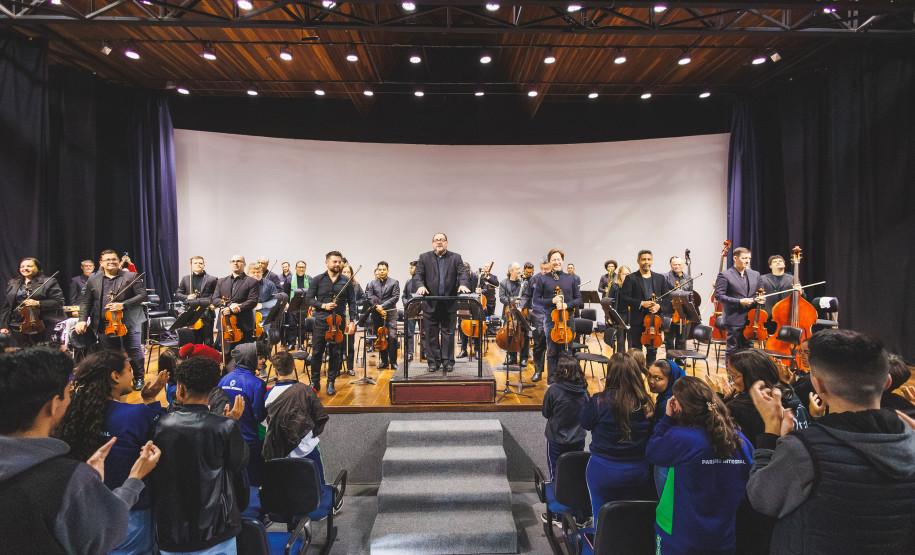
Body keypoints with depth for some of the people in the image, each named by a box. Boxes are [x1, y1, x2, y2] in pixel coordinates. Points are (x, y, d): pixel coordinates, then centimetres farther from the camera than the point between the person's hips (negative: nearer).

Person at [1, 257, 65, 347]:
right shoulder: (12, 284, 16)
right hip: (18, 327, 4)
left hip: (41, 325, -4)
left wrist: (38, 303, -18)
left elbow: (59, 301, -8)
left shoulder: (49, 282, 1)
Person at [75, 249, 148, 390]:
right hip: (105, 325, 3)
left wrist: (123, 305, -16)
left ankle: (139, 379, 13)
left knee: (134, 351, -2)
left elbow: (143, 296, -5)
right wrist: (82, 319, 3)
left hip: (128, 323, -3)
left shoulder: (131, 277, 1)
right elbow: (86, 303, 16)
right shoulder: (93, 280, 12)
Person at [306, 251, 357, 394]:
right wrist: (323, 305, -13)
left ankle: (331, 383, 19)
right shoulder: (318, 280, 5)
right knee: (317, 353, 4)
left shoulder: (346, 282, 7)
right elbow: (308, 299, 3)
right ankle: (315, 382, 20)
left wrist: (352, 321, -3)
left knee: (335, 354, 6)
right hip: (321, 322, -1)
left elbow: (352, 302, 6)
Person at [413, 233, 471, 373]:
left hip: (449, 303, 0)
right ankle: (433, 361, 15)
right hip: (430, 303, 0)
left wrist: (463, 284, -23)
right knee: (431, 333, 5)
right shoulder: (424, 258, 8)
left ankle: (448, 361, 14)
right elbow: (417, 274, 0)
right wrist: (421, 285, -20)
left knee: (448, 333, 5)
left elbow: (463, 273, -2)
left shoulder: (455, 258, 8)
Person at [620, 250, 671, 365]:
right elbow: (623, 298, -7)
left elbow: (667, 298, 10)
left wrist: (659, 306, -10)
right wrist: (641, 304, -17)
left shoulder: (660, 278, 12)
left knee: (652, 351, 9)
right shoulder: (631, 278, 1)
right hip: (637, 321, -3)